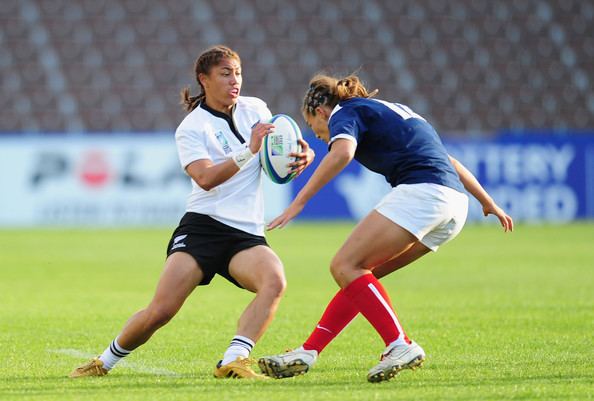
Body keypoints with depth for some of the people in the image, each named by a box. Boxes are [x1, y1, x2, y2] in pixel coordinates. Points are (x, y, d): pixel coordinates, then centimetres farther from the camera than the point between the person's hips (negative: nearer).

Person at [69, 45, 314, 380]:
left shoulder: (255, 108, 10)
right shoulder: (191, 128, -3)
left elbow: (282, 150, 12)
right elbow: (206, 178, -19)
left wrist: (302, 155, -11)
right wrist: (248, 151, -29)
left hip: (246, 234, 3)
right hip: (202, 227, -3)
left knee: (275, 281, -30)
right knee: (161, 311, -13)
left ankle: (234, 362, -36)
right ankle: (105, 361, 12)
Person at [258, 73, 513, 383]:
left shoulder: (344, 114, 6)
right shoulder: (389, 111, 32)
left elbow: (342, 153, -19)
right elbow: (450, 162, 33)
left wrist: (298, 203, -21)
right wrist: (490, 204, 39)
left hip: (419, 192, -9)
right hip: (454, 206, 9)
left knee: (346, 266, -9)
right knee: (359, 272, 13)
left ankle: (401, 346, -19)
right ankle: (307, 353, 9)